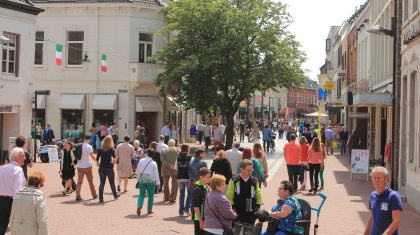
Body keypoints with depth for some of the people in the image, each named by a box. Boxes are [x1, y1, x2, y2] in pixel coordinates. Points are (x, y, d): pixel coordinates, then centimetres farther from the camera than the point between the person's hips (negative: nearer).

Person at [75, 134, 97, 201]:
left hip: (79, 166, 4)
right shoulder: (89, 147, -12)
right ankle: (94, 195, 20)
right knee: (90, 181, 9)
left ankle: (78, 196, 0)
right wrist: (96, 160, 8)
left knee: (79, 182, 6)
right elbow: (92, 157, -10)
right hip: (87, 166, -4)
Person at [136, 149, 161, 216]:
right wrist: (157, 182, -2)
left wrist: (138, 177, 22)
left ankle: (139, 206, -19)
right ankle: (149, 210, 12)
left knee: (141, 194, 7)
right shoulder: (153, 163, -5)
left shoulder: (141, 161, 0)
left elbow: (137, 171, 5)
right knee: (150, 196, 10)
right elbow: (156, 173, -6)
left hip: (142, 180, 2)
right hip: (150, 180, -2)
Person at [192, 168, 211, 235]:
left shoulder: (207, 187, 6)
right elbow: (195, 206, -20)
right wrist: (201, 221, -19)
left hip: (206, 218, 8)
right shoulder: (197, 189, -18)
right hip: (199, 219, -8)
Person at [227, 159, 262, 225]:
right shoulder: (234, 181, -5)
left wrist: (257, 207, 5)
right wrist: (232, 209, -7)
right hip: (238, 214, -3)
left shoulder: (254, 181, 6)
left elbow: (258, 196, 15)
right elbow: (229, 197, -1)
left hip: (251, 214, 3)